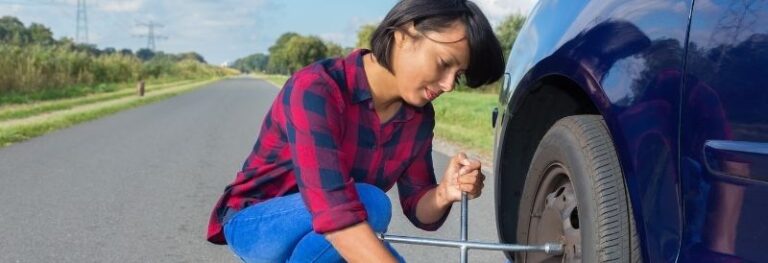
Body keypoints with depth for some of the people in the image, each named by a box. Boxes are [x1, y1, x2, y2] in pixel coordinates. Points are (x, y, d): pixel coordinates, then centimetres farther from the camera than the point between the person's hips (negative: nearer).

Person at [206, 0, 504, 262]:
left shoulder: (418, 117, -7)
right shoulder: (316, 89, -29)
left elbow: (419, 211, -1)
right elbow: (333, 209, -40)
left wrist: (443, 195, -24)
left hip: (320, 239, 7)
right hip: (253, 225, -7)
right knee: (369, 202, -32)